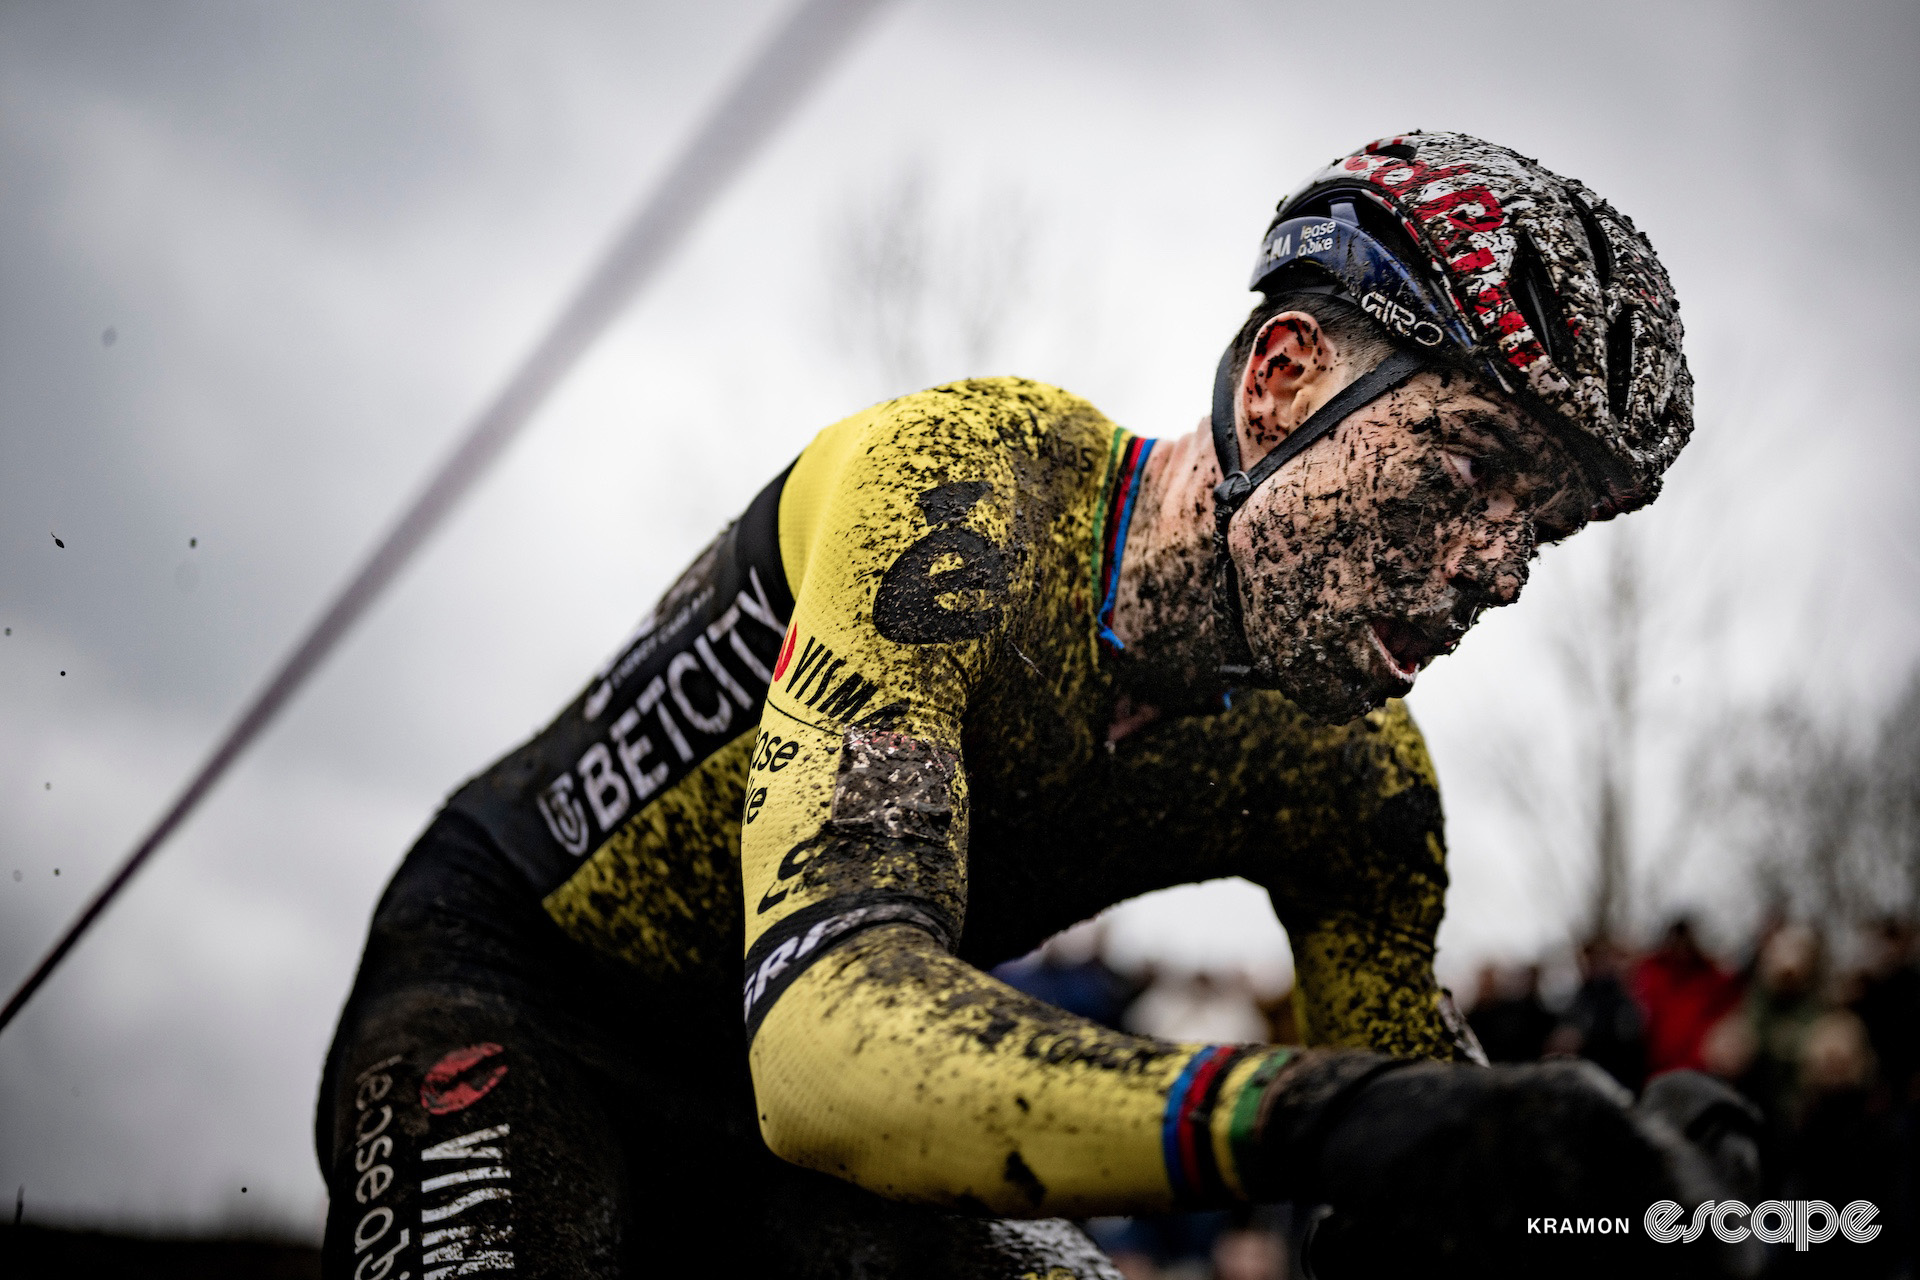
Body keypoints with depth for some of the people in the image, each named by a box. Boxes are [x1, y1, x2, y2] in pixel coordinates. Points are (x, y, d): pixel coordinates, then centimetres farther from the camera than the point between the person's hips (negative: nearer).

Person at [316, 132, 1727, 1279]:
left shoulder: (1351, 783, -14)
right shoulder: (961, 493, -31)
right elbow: (827, 1037, -45)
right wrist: (1303, 1114, -59)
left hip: (771, 1108, 5)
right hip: (510, 983, -5)